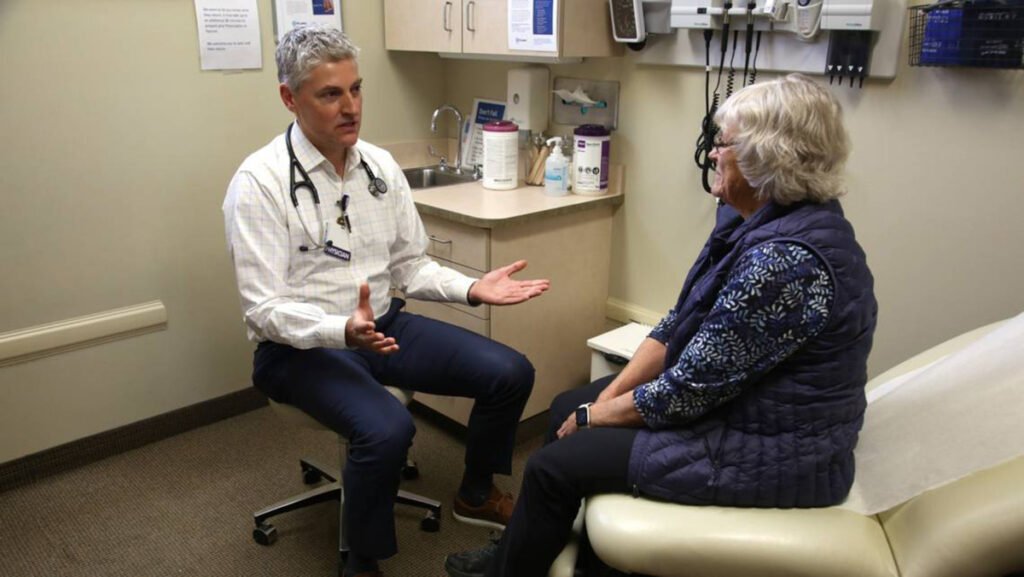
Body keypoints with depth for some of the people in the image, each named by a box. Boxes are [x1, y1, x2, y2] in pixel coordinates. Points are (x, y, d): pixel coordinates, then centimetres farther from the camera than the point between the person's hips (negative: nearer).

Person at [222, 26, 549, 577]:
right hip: (302, 346, -6)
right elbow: (265, 310, -19)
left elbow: (410, 265, 8)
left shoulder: (380, 165, 2)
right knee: (388, 429, -33)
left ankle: (475, 494, 23)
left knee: (510, 373, -5)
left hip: (384, 325, 6)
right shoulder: (259, 182, -16)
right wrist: (344, 330, -36)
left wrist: (471, 288, -9)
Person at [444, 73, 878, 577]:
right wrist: (611, 394, -2)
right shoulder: (755, 219, 2)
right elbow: (682, 322, 5)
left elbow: (692, 388, -26)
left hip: (768, 450, -10)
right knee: (567, 407, 14)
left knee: (555, 464, -6)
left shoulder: (785, 258, -30)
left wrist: (596, 416, -11)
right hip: (732, 399, 10)